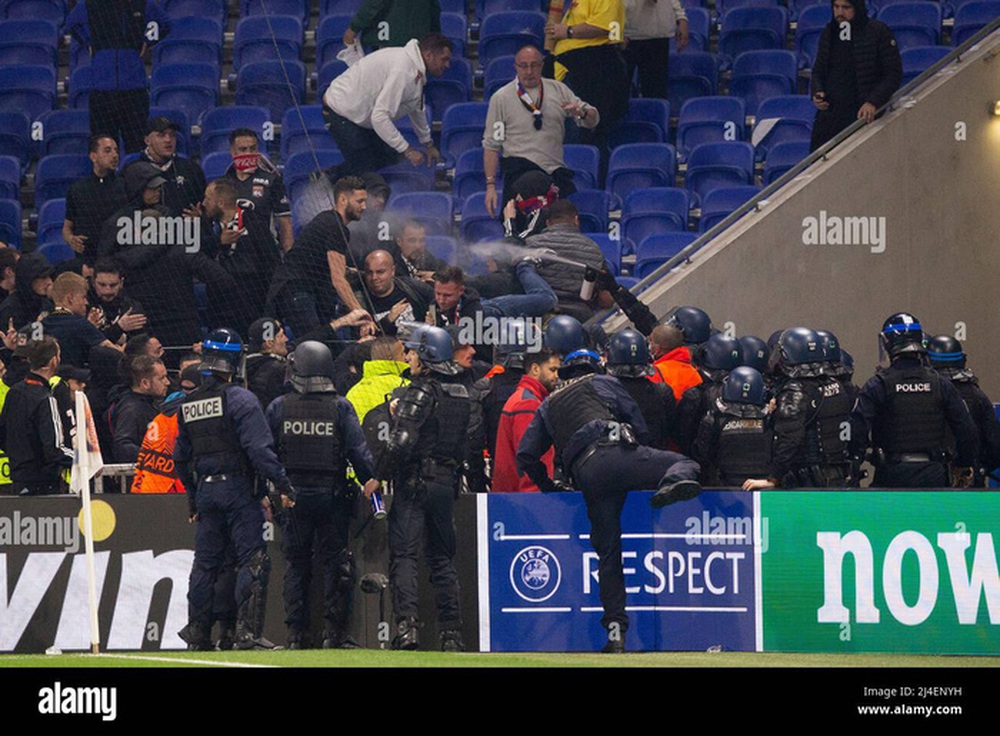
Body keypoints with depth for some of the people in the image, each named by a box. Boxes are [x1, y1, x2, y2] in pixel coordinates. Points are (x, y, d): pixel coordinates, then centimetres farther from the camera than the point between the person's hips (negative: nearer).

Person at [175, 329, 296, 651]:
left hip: (205, 490, 6)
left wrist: (193, 497, 27)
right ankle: (247, 631, -14)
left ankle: (197, 634, 13)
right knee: (253, 559, -6)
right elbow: (259, 449, -17)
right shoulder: (240, 399, -9)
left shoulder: (188, 404, 11)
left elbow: (181, 458, 18)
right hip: (237, 488, -6)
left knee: (206, 562, 12)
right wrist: (283, 485, -14)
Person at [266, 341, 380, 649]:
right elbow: (358, 449, -10)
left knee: (296, 565, 8)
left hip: (292, 496, 1)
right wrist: (370, 479, 0)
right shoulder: (340, 407, -6)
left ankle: (296, 634, 6)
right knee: (334, 562, 5)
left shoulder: (279, 407, -1)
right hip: (332, 494, -1)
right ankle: (334, 632, 1)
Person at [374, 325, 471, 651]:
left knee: (403, 553, -6)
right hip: (447, 482, 7)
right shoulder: (461, 395, 11)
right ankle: (451, 633, 9)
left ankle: (407, 626, -19)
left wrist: (379, 475, -12)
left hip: (415, 481, -7)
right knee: (442, 557, 12)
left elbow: (402, 442, -19)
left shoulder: (420, 392, -13)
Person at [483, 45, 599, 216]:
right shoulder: (501, 98, 6)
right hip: (521, 167, -4)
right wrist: (490, 185, -2)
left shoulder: (558, 90, 14)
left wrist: (581, 112, -13)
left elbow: (593, 120, 12)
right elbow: (491, 144, 5)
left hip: (556, 169, 4)